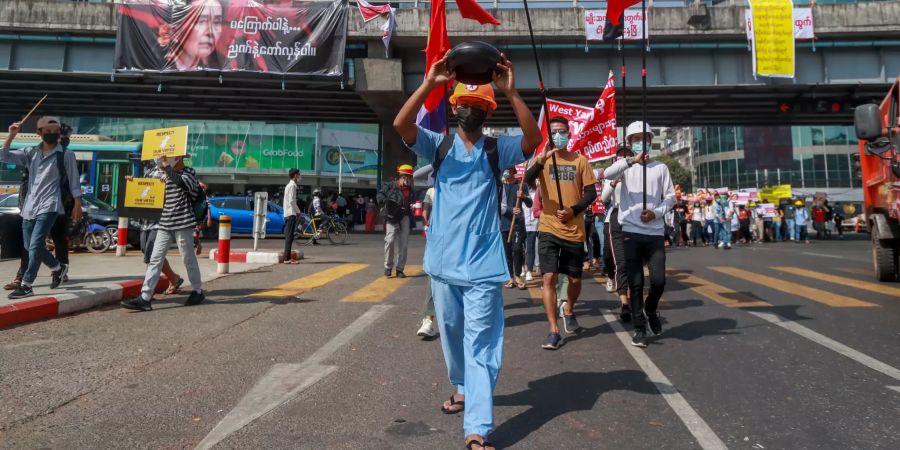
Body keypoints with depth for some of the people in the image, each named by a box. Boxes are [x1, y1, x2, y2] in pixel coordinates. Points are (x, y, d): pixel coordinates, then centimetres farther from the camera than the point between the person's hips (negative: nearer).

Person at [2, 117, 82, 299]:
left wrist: (77, 205, -3)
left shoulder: (66, 155, -1)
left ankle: (26, 285, -9)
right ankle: (58, 268, 33)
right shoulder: (30, 152, 12)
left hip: (49, 206, -6)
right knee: (30, 246, 13)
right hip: (30, 206, 6)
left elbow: (74, 182, 0)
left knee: (35, 245, -14)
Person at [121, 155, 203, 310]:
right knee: (155, 259, 0)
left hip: (183, 223, -6)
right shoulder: (165, 175, 16)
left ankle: (198, 292, 20)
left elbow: (182, 183, -27)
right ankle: (145, 297, -2)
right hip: (165, 223, 6)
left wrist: (167, 167, -30)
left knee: (188, 259, 4)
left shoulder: (189, 172, -4)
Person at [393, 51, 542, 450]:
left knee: (481, 344, -6)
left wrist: (511, 91, -20)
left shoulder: (498, 150, 4)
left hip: (483, 265, -2)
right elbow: (401, 125, -12)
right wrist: (429, 83, -21)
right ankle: (462, 387, 44)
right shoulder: (439, 145, 4)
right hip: (444, 262, 2)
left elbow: (534, 138, -15)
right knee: (452, 334, 19)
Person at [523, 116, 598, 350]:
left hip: (575, 230, 2)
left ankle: (569, 311, 41)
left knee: (575, 279, 10)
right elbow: (527, 180, -18)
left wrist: (574, 210, -12)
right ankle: (554, 331, -2)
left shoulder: (580, 160, 5)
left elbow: (591, 193, 4)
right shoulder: (542, 159, 2)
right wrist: (542, 159, -33)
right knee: (549, 277, -9)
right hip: (549, 228, -1)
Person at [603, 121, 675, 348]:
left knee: (658, 280, -3)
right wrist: (632, 160, -25)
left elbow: (670, 196, 8)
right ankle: (639, 327, 12)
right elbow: (608, 174, -17)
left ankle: (651, 309, 28)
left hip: (655, 232, 1)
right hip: (631, 232, -1)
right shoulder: (626, 166, 5)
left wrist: (656, 212, -9)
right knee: (635, 282, 1)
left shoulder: (660, 167, 9)